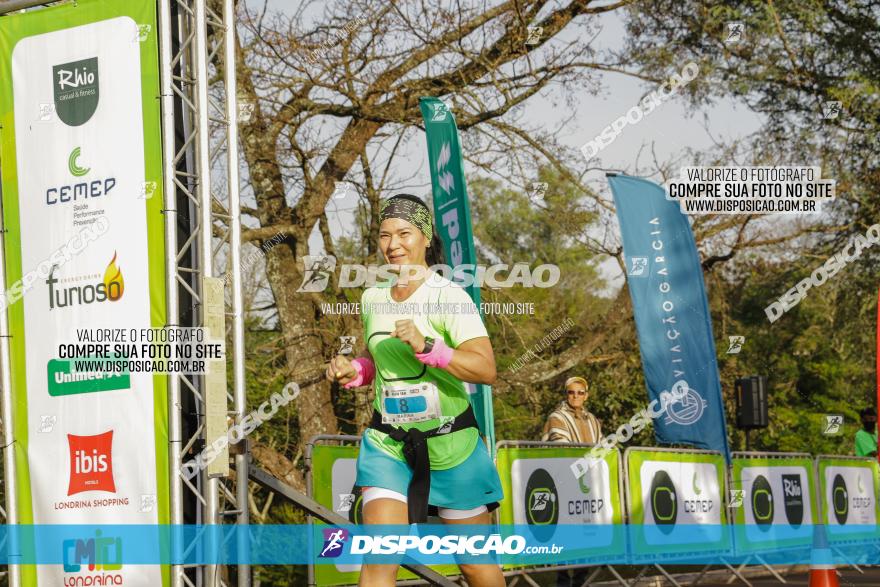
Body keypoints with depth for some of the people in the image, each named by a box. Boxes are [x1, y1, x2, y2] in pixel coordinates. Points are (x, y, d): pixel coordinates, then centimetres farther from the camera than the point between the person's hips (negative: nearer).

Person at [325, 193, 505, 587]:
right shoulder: (372, 299, 6)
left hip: (451, 444, -3)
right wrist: (353, 371, 3)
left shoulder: (448, 297, -11)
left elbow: (486, 369, -21)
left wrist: (427, 347, -32)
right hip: (387, 444, 3)